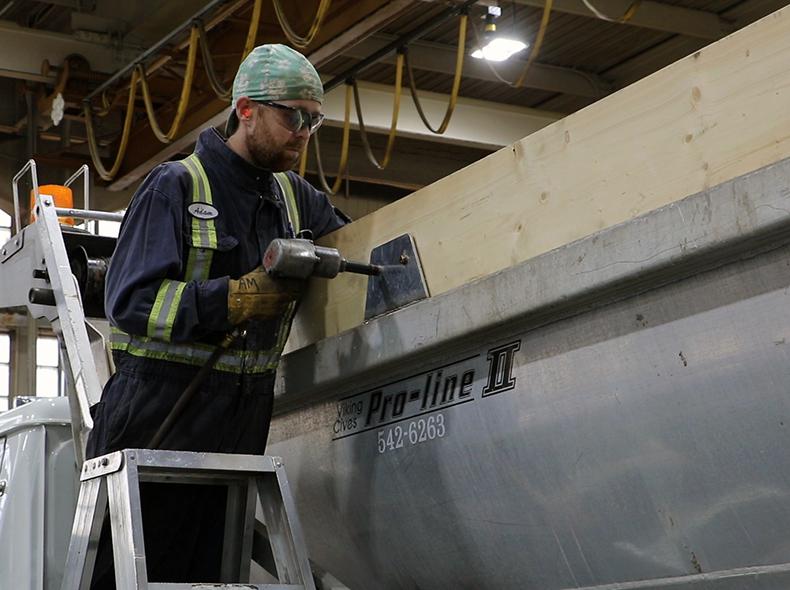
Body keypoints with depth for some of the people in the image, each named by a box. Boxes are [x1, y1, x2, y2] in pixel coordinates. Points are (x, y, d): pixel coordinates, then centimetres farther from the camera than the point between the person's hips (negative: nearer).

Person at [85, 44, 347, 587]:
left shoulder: (299, 199, 15)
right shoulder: (177, 185, -4)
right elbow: (131, 301, -15)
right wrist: (240, 297, -24)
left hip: (244, 419, 6)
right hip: (160, 413, -6)